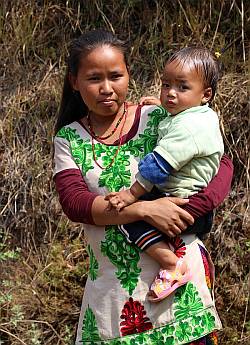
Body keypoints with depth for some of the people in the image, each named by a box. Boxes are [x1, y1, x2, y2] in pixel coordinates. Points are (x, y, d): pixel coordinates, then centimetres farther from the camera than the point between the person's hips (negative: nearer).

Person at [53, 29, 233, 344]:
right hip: (111, 282, 2)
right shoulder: (68, 139, 2)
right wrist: (144, 209, -24)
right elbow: (73, 201, -12)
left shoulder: (159, 120, -4)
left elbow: (221, 165, -4)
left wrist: (190, 210, -22)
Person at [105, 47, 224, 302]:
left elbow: (158, 166, -25)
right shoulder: (203, 115, 9)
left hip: (183, 201, -11)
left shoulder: (188, 127, -23)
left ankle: (171, 264, -23)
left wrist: (132, 194, -20)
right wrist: (160, 105, 28)